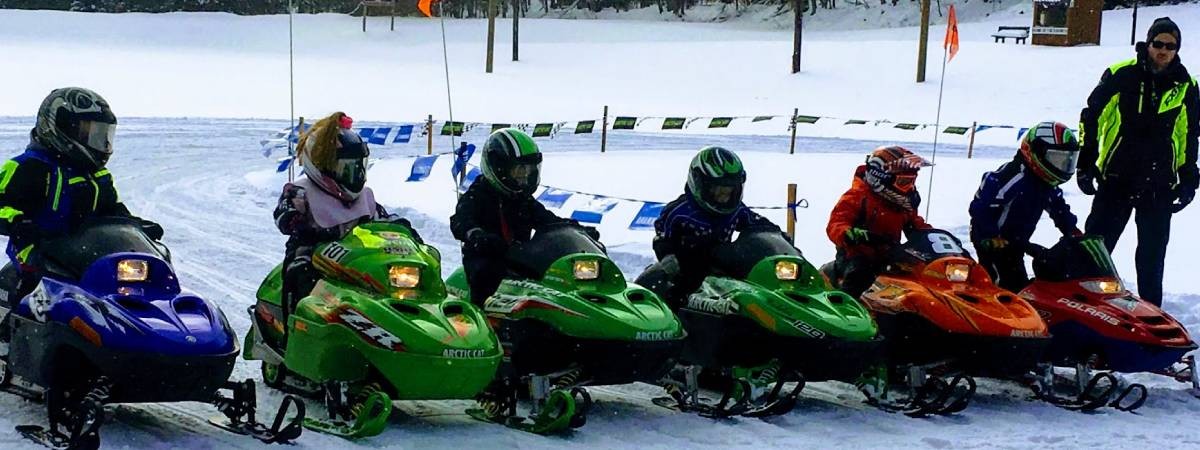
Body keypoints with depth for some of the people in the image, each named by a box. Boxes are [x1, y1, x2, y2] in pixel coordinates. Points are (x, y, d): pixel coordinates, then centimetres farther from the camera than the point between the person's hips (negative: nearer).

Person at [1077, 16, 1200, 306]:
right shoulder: (1121, 75, -2)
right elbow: (1090, 117, 3)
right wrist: (1085, 164, 1)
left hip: (1160, 186, 1)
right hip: (1115, 179, -1)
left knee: (1152, 255, 7)